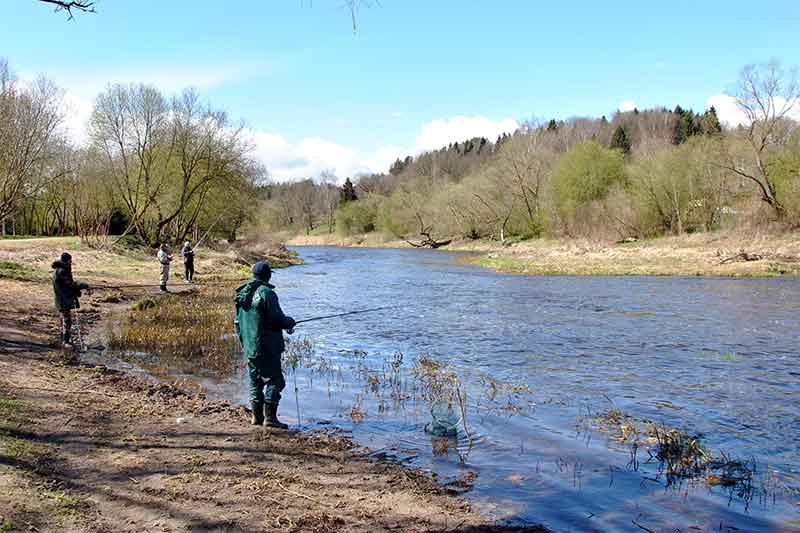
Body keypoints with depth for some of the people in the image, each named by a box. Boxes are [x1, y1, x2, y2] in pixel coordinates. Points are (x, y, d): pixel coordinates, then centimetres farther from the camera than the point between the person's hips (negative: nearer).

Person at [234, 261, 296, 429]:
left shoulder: (242, 294, 11)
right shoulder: (267, 293, -14)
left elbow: (237, 322, 18)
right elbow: (277, 318, -17)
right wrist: (289, 322, 3)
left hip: (249, 347, 8)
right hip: (267, 346, -8)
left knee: (255, 380, 15)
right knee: (274, 380, -2)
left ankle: (257, 416, 18)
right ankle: (270, 417, -6)